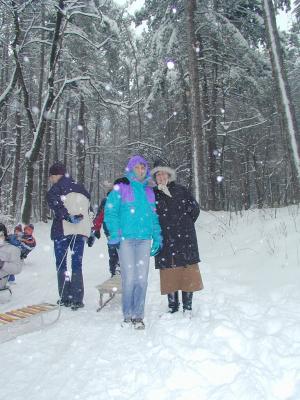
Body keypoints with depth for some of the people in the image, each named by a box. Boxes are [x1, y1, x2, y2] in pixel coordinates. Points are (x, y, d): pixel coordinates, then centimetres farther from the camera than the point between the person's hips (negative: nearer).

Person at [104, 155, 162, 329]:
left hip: (145, 239, 4)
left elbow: (154, 216, 18)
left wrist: (157, 238, 11)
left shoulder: (149, 191, 15)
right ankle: (128, 314, 15)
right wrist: (115, 235, -12)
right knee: (129, 278, -3)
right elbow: (110, 212, -3)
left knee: (142, 278, 3)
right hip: (126, 238, -3)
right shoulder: (120, 188, 2)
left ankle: (138, 315, 17)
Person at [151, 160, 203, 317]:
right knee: (169, 272, 3)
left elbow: (194, 208, 6)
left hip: (184, 238, 0)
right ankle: (173, 306, 19)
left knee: (187, 270, 0)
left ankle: (187, 307, 12)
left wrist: (185, 225, 5)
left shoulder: (180, 190, 6)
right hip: (165, 239, 1)